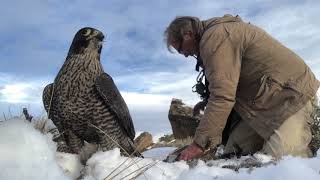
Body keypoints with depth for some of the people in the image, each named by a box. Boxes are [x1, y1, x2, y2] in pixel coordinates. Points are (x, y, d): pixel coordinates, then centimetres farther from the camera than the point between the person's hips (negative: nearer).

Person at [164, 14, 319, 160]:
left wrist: (199, 144, -23)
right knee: (234, 152, 1)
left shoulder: (214, 36, -20)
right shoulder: (219, 30, 13)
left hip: (289, 94, -9)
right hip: (267, 99, 9)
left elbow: (222, 96, -28)